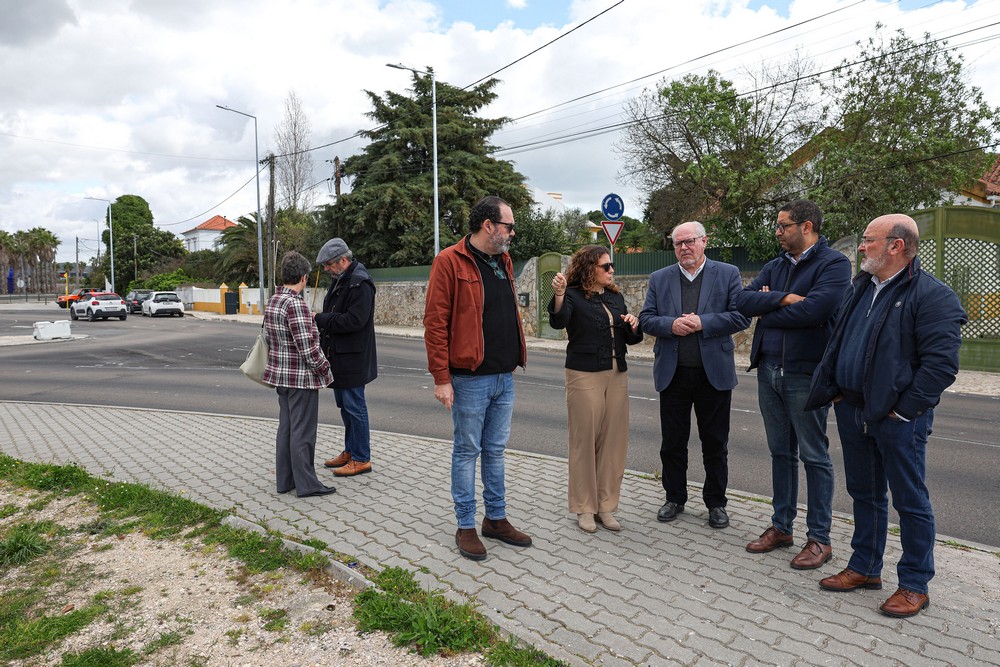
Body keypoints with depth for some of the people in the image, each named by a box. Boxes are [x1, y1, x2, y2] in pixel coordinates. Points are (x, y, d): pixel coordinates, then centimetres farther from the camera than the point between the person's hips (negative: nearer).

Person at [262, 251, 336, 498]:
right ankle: (306, 484, 10)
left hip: (280, 374, 9)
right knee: (302, 431, 0)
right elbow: (307, 347, -22)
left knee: (286, 428, 15)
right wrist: (324, 369, -10)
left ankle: (285, 480, 24)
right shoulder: (296, 304, -21)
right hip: (301, 377, -9)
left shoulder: (272, 302, 8)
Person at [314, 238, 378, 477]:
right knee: (344, 406, 18)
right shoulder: (339, 280, 13)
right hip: (338, 356, 10)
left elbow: (355, 320, -26)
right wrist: (320, 320, 2)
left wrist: (320, 319, -19)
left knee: (354, 407, -2)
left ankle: (361, 459, 9)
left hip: (352, 358, -10)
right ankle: (350, 451, 31)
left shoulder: (360, 283, -18)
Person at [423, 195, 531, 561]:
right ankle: (466, 526, 20)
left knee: (495, 450, 16)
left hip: (504, 377, 7)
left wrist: (514, 360, 17)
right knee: (467, 451, 6)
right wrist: (441, 377, -17)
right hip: (470, 379, -7)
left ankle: (496, 518, 30)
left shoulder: (504, 261, 13)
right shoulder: (450, 262, -11)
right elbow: (435, 323, -14)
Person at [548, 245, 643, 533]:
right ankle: (584, 508, 14)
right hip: (584, 376, -6)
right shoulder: (573, 296, -5)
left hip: (617, 375, 6)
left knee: (613, 441, 7)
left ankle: (606, 506, 19)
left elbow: (630, 339, 17)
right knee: (585, 440, 1)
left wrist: (634, 327, -6)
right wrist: (558, 295, -42)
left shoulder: (616, 297, 13)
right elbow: (559, 321, -25)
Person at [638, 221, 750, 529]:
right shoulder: (659, 279, 7)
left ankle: (716, 502, 26)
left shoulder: (728, 274, 2)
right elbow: (646, 318, 3)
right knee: (672, 442, 11)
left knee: (715, 443, 10)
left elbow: (741, 316, -6)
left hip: (714, 373, -1)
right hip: (673, 374, 2)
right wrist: (671, 324, -16)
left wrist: (703, 323, -17)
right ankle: (675, 498, 27)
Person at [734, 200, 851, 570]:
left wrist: (766, 309, -8)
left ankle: (819, 538, 16)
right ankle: (781, 526, 28)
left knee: (814, 456, 4)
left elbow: (815, 308, -24)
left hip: (806, 373, -6)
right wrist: (783, 299, -16)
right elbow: (742, 300, -1)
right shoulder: (774, 267, 13)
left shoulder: (833, 263, -8)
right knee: (781, 452, 15)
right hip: (769, 371, 7)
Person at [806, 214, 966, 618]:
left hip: (898, 419, -7)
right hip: (853, 412, 7)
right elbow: (836, 345, 15)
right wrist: (833, 391, 6)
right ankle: (865, 568, 33)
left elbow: (941, 364, -18)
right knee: (864, 494, 18)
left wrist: (903, 410, -17)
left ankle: (915, 585, 23)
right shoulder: (860, 288, 11)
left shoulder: (932, 296, -12)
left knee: (910, 501, 7)